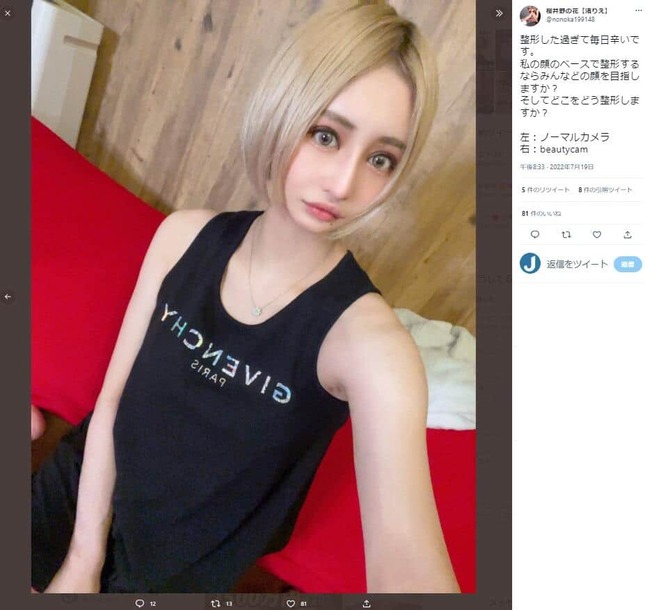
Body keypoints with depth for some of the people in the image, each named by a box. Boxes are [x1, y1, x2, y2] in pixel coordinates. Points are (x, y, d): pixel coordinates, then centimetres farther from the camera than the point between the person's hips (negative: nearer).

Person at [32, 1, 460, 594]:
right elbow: (113, 396, -6)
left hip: (175, 572, -3)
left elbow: (407, 557, -36)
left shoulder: (372, 343, -26)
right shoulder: (184, 235, -12)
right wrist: (84, 555, -8)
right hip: (83, 491, 3)